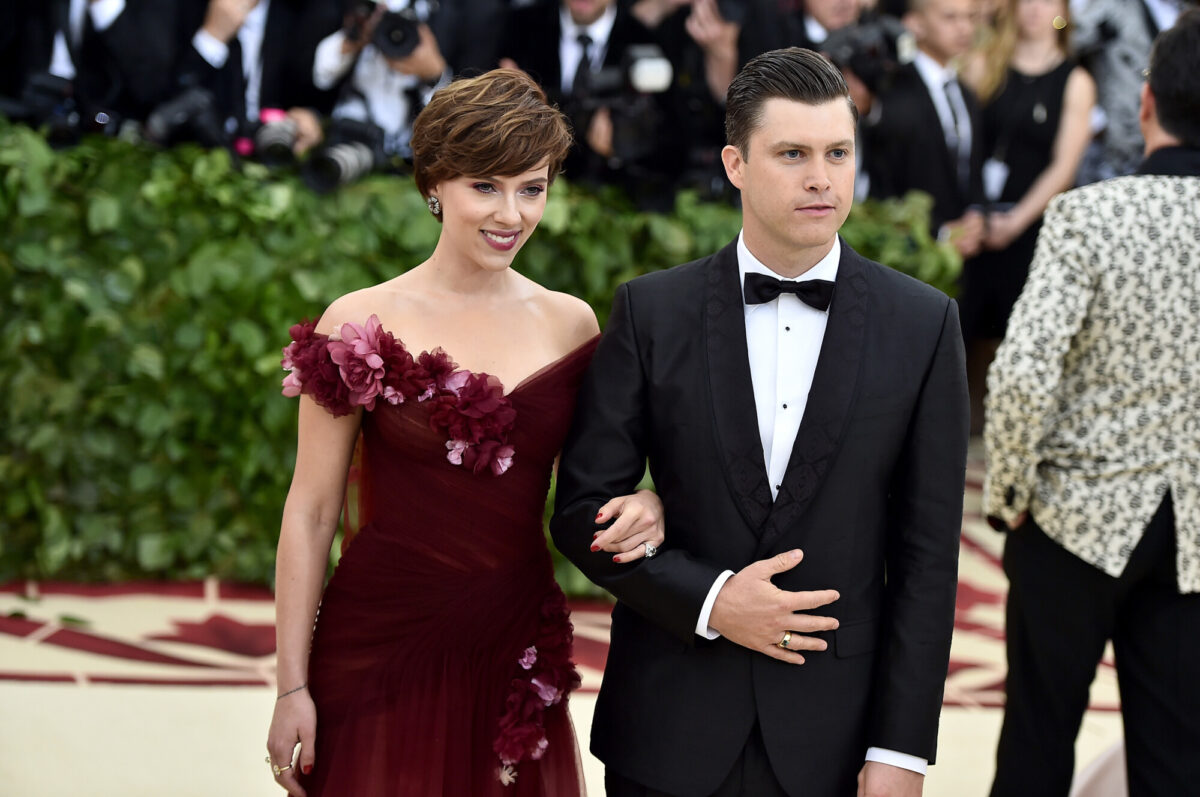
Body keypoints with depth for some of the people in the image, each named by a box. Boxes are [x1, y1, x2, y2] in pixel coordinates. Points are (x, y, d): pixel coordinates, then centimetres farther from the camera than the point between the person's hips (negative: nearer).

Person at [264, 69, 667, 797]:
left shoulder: (571, 326, 5)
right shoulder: (362, 326, -5)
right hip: (380, 650, -3)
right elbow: (311, 512, -3)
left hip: (516, 660, 3)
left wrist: (646, 510, -9)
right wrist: (293, 687, -6)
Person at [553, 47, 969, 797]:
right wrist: (708, 601, -14)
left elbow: (927, 552, -2)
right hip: (672, 732, 0)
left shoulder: (924, 325, -1)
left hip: (833, 736, 0)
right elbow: (584, 509, 0)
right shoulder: (652, 312, 0)